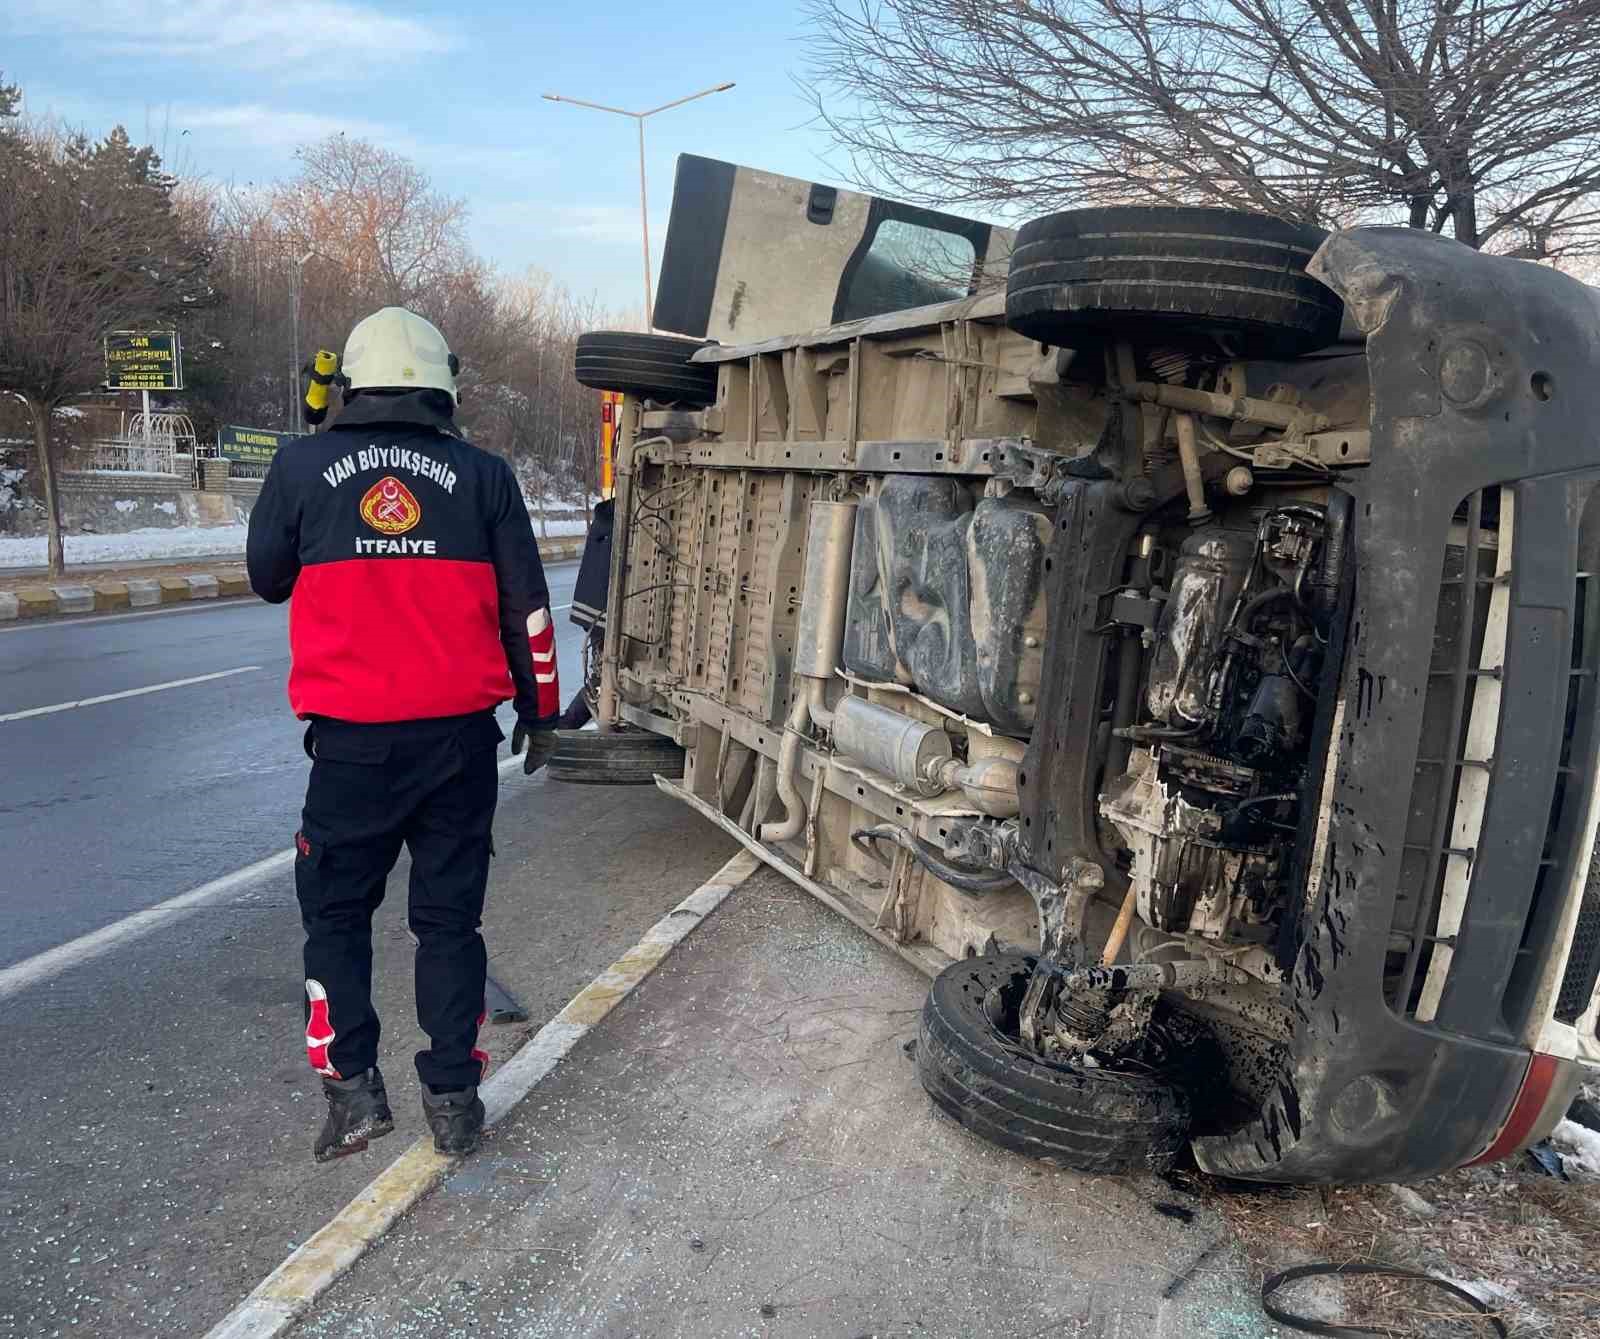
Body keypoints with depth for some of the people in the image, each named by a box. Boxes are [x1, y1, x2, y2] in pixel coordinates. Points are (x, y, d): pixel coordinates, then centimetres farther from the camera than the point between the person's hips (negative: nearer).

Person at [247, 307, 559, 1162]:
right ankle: (452, 1099, 18)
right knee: (449, 917, 13)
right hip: (459, 736, 1)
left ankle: (352, 1089, 13)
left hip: (351, 739, -1)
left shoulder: (301, 468, -2)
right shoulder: (481, 476, -1)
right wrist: (539, 708, 14)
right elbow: (525, 606, 3)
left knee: (336, 911, 18)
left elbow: (267, 579, 13)